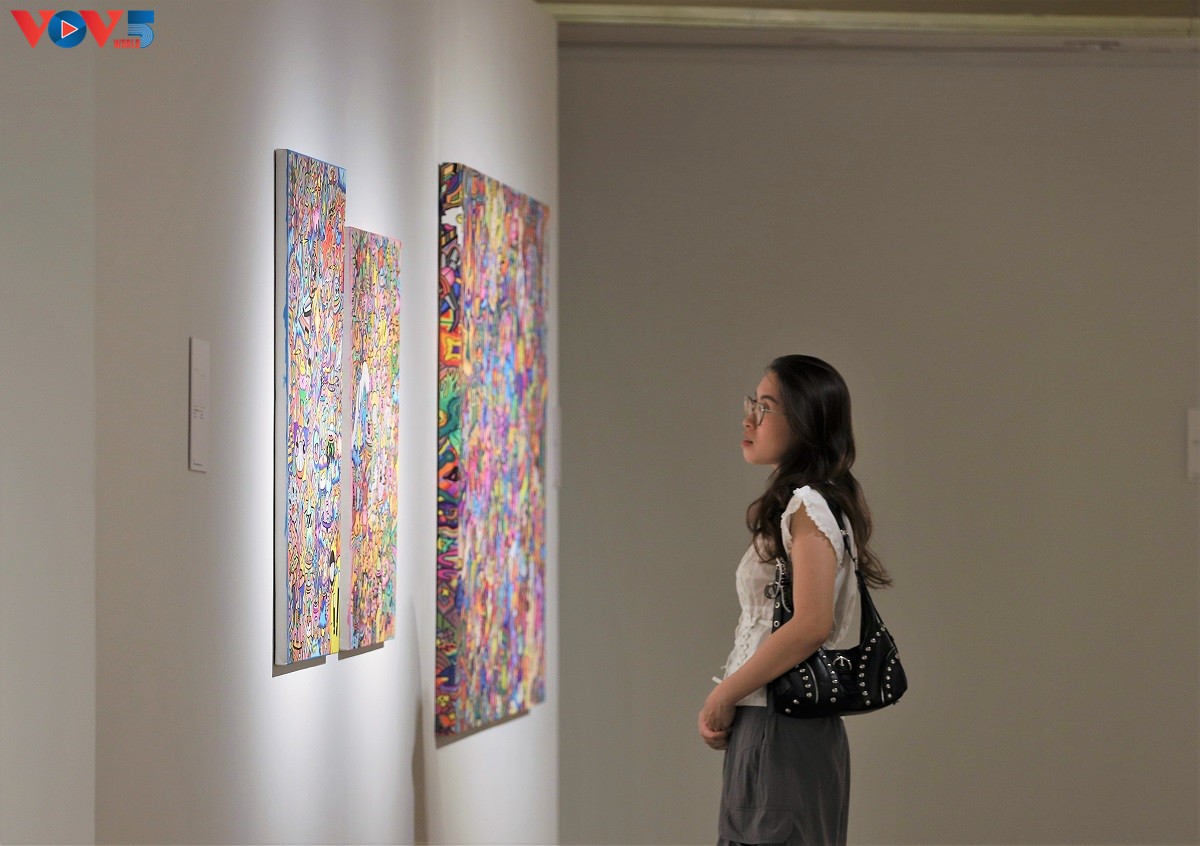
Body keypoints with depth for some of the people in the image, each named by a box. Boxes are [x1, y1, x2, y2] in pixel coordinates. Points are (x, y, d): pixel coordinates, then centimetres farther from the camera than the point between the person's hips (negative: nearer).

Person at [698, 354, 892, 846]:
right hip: (762, 725, 9)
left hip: (784, 730, -9)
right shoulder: (797, 504, 17)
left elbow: (811, 625, -22)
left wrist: (722, 696, -15)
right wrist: (728, 702, 8)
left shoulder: (808, 507, -12)